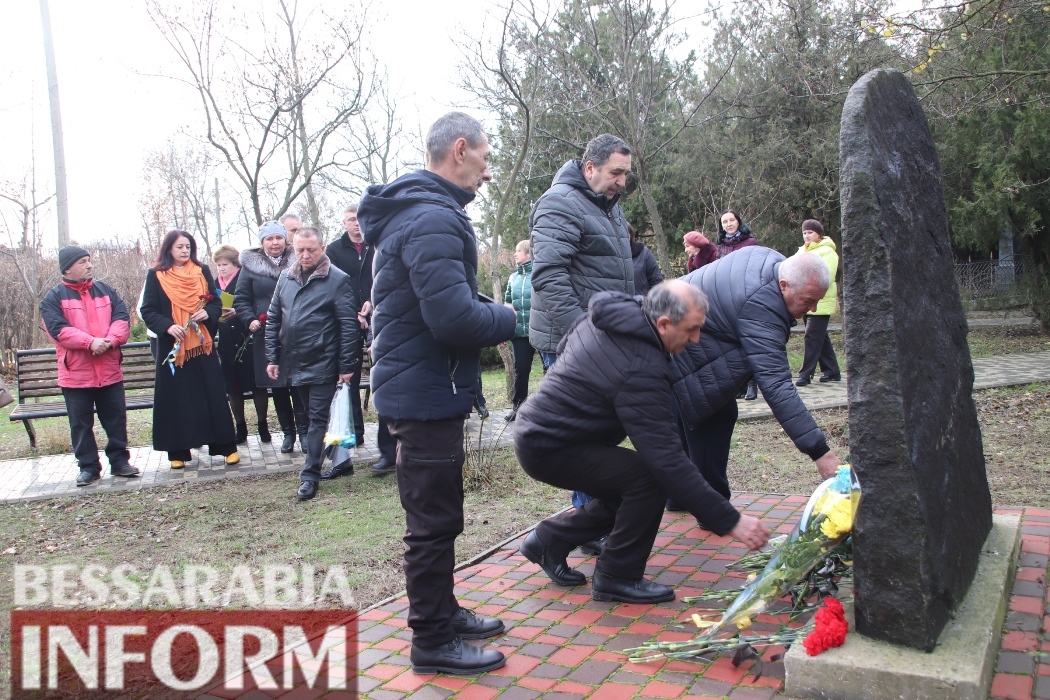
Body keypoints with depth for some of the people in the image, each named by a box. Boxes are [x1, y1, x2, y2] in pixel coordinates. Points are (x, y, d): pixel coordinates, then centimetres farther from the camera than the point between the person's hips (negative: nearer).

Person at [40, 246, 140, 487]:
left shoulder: (106, 291, 10)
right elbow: (57, 328, -13)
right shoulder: (53, 298, -1)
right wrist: (90, 342, -23)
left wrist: (111, 340, -17)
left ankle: (119, 461, 19)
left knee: (116, 419, 8)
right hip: (75, 373, -2)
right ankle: (88, 467, 15)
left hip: (109, 370, 3)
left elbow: (122, 318, 1)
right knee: (81, 424, 5)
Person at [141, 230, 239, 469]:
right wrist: (167, 326, -19)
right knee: (175, 399, 3)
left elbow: (216, 301, 11)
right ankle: (178, 451, 12)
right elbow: (148, 311, -2)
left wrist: (208, 313, -11)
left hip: (202, 344, 2)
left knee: (213, 396, 1)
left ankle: (227, 446, 5)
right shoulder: (156, 275, 2)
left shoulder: (202, 271, 9)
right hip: (172, 347, -1)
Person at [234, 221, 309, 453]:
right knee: (276, 386, 6)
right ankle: (288, 432, 17)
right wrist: (250, 320, -9)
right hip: (266, 336, 1)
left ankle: (303, 430, 7)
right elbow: (241, 300, 7)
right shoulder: (250, 266, 5)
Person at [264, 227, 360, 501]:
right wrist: (272, 358, 8)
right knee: (309, 416, 16)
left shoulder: (337, 280, -10)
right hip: (294, 363, 6)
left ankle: (310, 474, 3)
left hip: (322, 365, -6)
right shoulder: (286, 278, 8)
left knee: (317, 418, -2)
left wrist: (346, 366, -13)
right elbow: (273, 319, 13)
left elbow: (349, 325, -11)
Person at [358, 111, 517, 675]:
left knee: (436, 514, 21)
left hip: (418, 389, 11)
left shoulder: (417, 211, 15)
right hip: (428, 392, -11)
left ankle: (441, 611, 36)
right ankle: (433, 641, 17)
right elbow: (455, 317, -31)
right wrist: (505, 318, -12)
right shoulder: (432, 218, -21)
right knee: (434, 520, 2)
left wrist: (488, 315, 4)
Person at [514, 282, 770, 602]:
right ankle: (617, 578, -3)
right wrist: (730, 521, -26)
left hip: (535, 428, 10)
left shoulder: (605, 317, -1)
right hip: (547, 450, -10)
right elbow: (668, 461, -30)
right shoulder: (641, 372, -28)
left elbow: (565, 348, 20)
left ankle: (548, 539, 24)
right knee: (650, 478, -20)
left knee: (627, 495, 14)